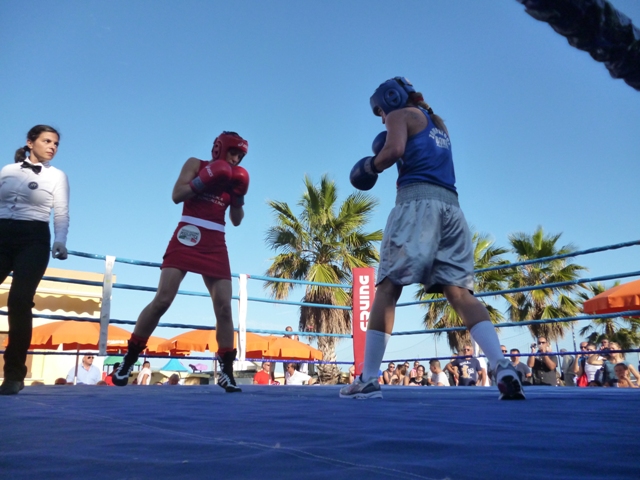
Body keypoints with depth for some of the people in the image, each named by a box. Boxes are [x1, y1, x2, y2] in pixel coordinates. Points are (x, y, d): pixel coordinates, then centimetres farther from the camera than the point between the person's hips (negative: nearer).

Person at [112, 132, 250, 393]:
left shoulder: (233, 177, 16)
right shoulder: (196, 164, 8)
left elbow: (237, 220, 15)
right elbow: (177, 195, -5)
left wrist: (239, 196, 0)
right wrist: (204, 181, -14)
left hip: (215, 245, 4)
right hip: (188, 237, -3)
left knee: (224, 308, -4)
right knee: (162, 299, -11)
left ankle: (227, 372, 4)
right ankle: (128, 359, 4)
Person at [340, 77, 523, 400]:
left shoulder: (400, 115, 10)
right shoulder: (438, 124, 32)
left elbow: (395, 149, -9)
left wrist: (370, 167, 8)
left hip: (417, 201, -6)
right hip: (450, 205, 7)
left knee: (388, 287, -5)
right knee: (460, 291, -1)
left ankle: (368, 380, -4)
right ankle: (504, 369, -17)